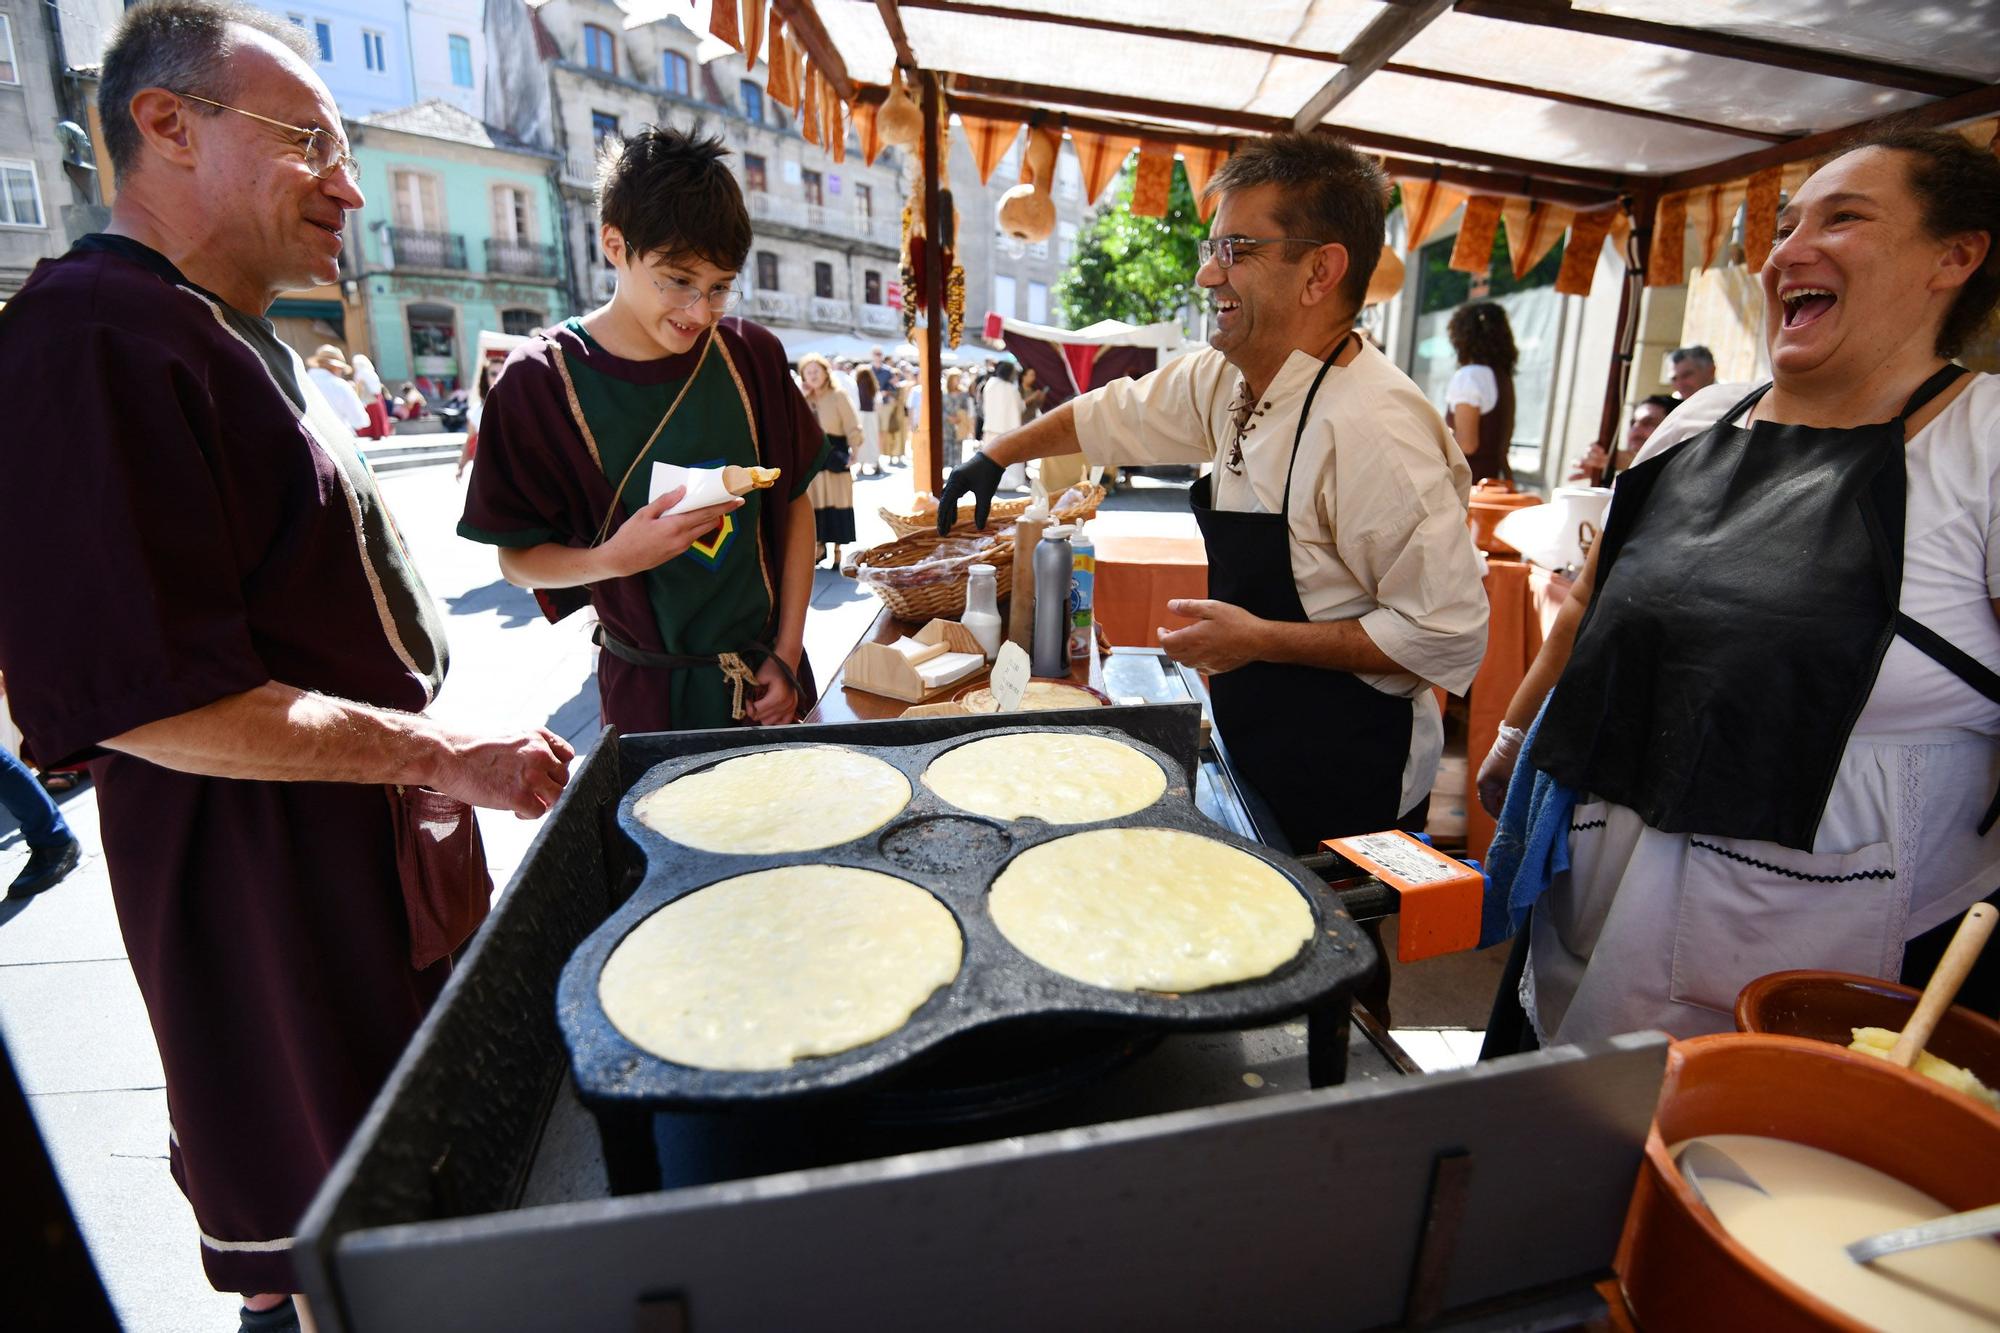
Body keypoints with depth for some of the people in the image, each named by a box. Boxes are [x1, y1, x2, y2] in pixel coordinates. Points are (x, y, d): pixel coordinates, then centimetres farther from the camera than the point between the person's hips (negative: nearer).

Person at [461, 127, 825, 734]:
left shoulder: (751, 355, -3)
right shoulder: (540, 381, -10)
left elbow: (794, 507, 1)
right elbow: (516, 559, -4)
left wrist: (786, 656, -4)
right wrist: (613, 558, -25)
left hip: (766, 671, 3)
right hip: (647, 689, -2)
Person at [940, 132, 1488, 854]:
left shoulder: (1371, 430, -27)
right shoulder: (1226, 376, -2)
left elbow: (1449, 634, -24)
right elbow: (1116, 412, 15)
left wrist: (1260, 640, -21)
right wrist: (995, 456, 23)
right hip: (1258, 746, 7)